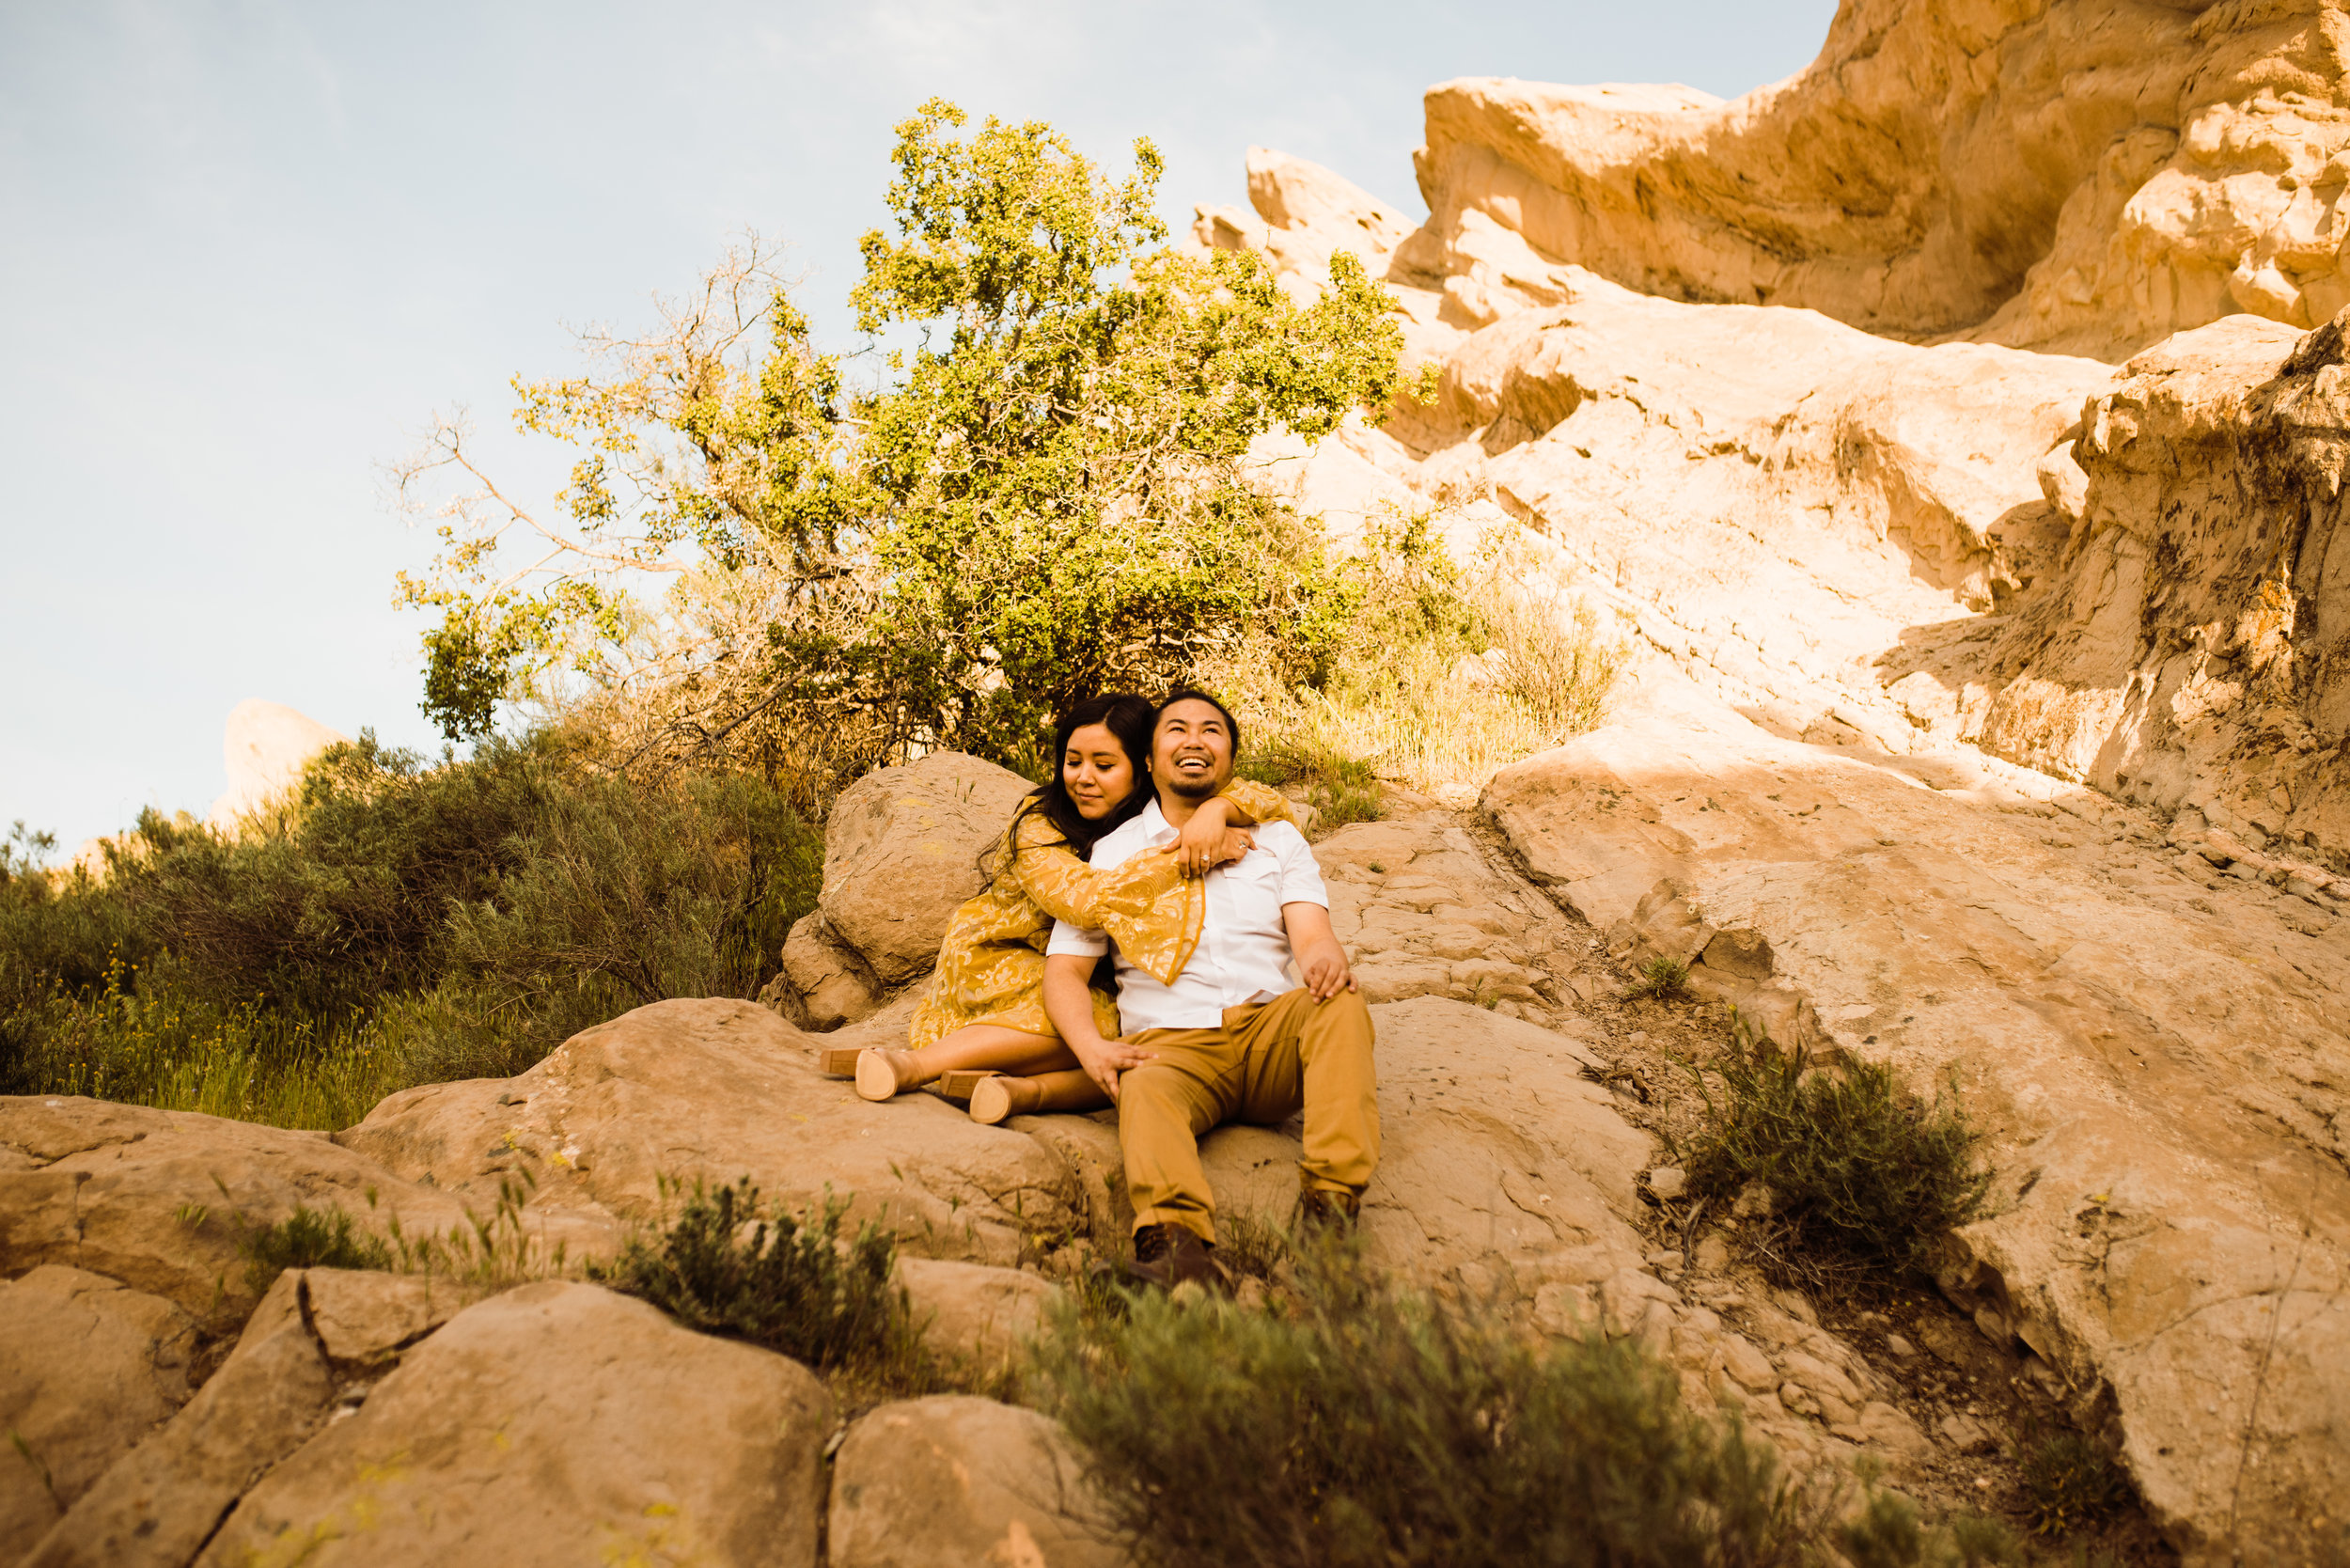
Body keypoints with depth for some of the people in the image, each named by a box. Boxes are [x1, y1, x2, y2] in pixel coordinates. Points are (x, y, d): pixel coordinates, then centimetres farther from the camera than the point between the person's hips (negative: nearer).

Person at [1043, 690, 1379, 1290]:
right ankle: (1176, 1245, -61)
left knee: (1339, 999, -30)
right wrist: (1092, 1048, -11)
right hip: (1173, 1044, -1)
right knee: (1146, 1092, -36)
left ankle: (1332, 1199, -42)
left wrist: (1324, 957, -22)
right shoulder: (1112, 853, 17)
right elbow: (1064, 971, 11)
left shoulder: (1277, 839, 21)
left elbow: (1311, 933, 5)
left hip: (1271, 1035, 2)